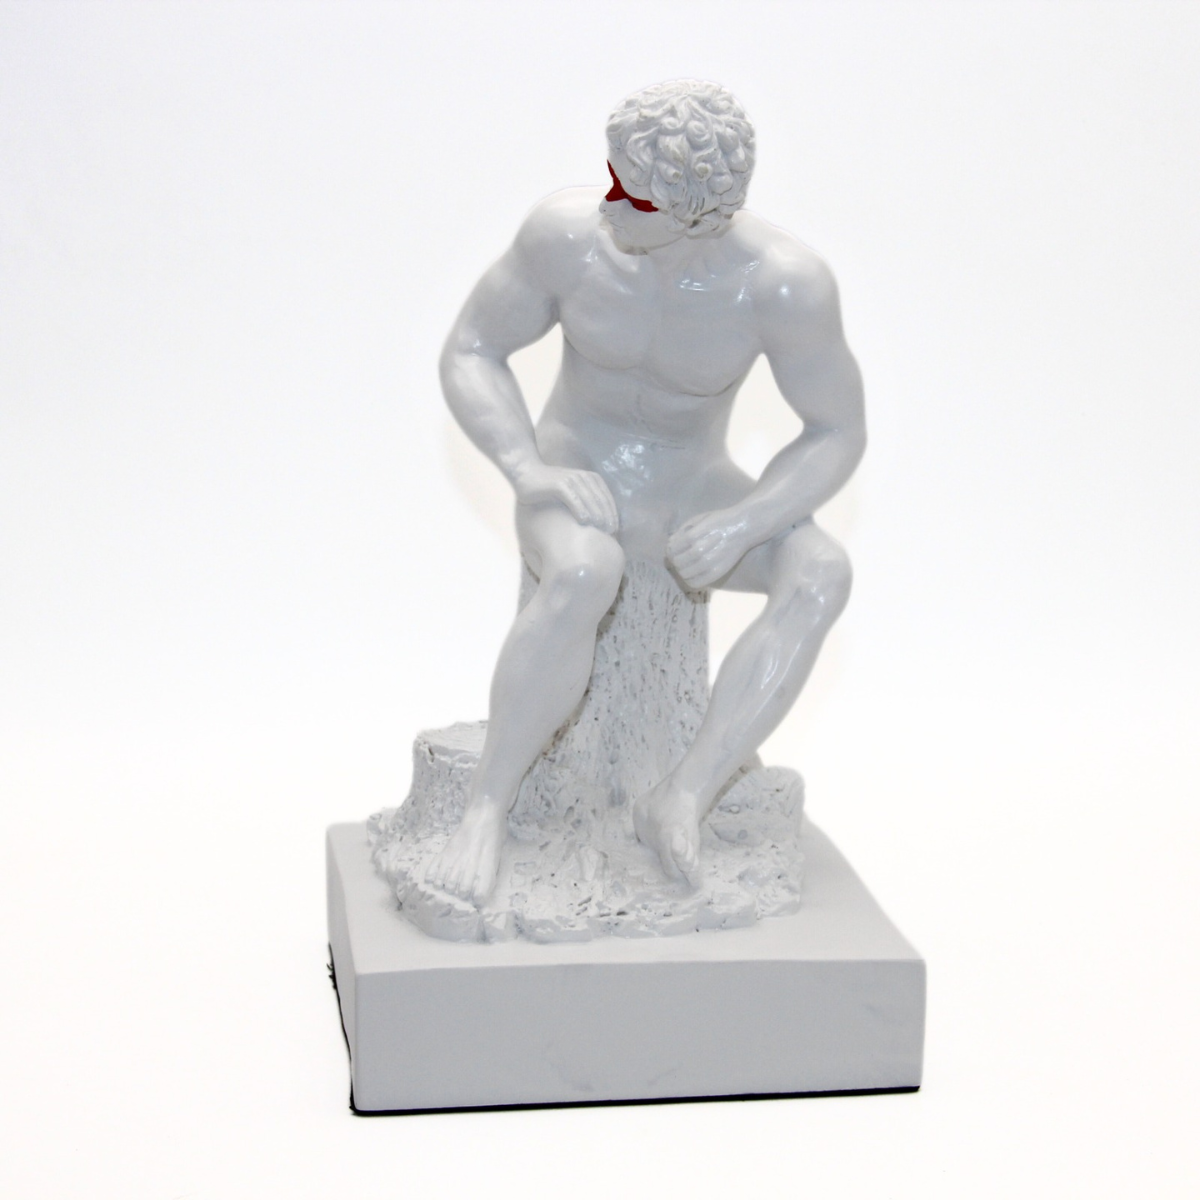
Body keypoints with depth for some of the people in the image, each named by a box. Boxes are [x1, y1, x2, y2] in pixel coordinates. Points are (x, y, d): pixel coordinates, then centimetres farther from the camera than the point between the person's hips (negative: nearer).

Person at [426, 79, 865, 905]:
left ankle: (682, 801, -32)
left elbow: (840, 434, -13)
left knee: (821, 573, -30)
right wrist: (532, 474, -25)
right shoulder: (566, 233, -19)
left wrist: (741, 525, -30)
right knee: (583, 579, -38)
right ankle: (487, 811, -24)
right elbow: (469, 353, -9)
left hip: (693, 495, 1)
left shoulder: (785, 282, -22)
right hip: (574, 494, -1)